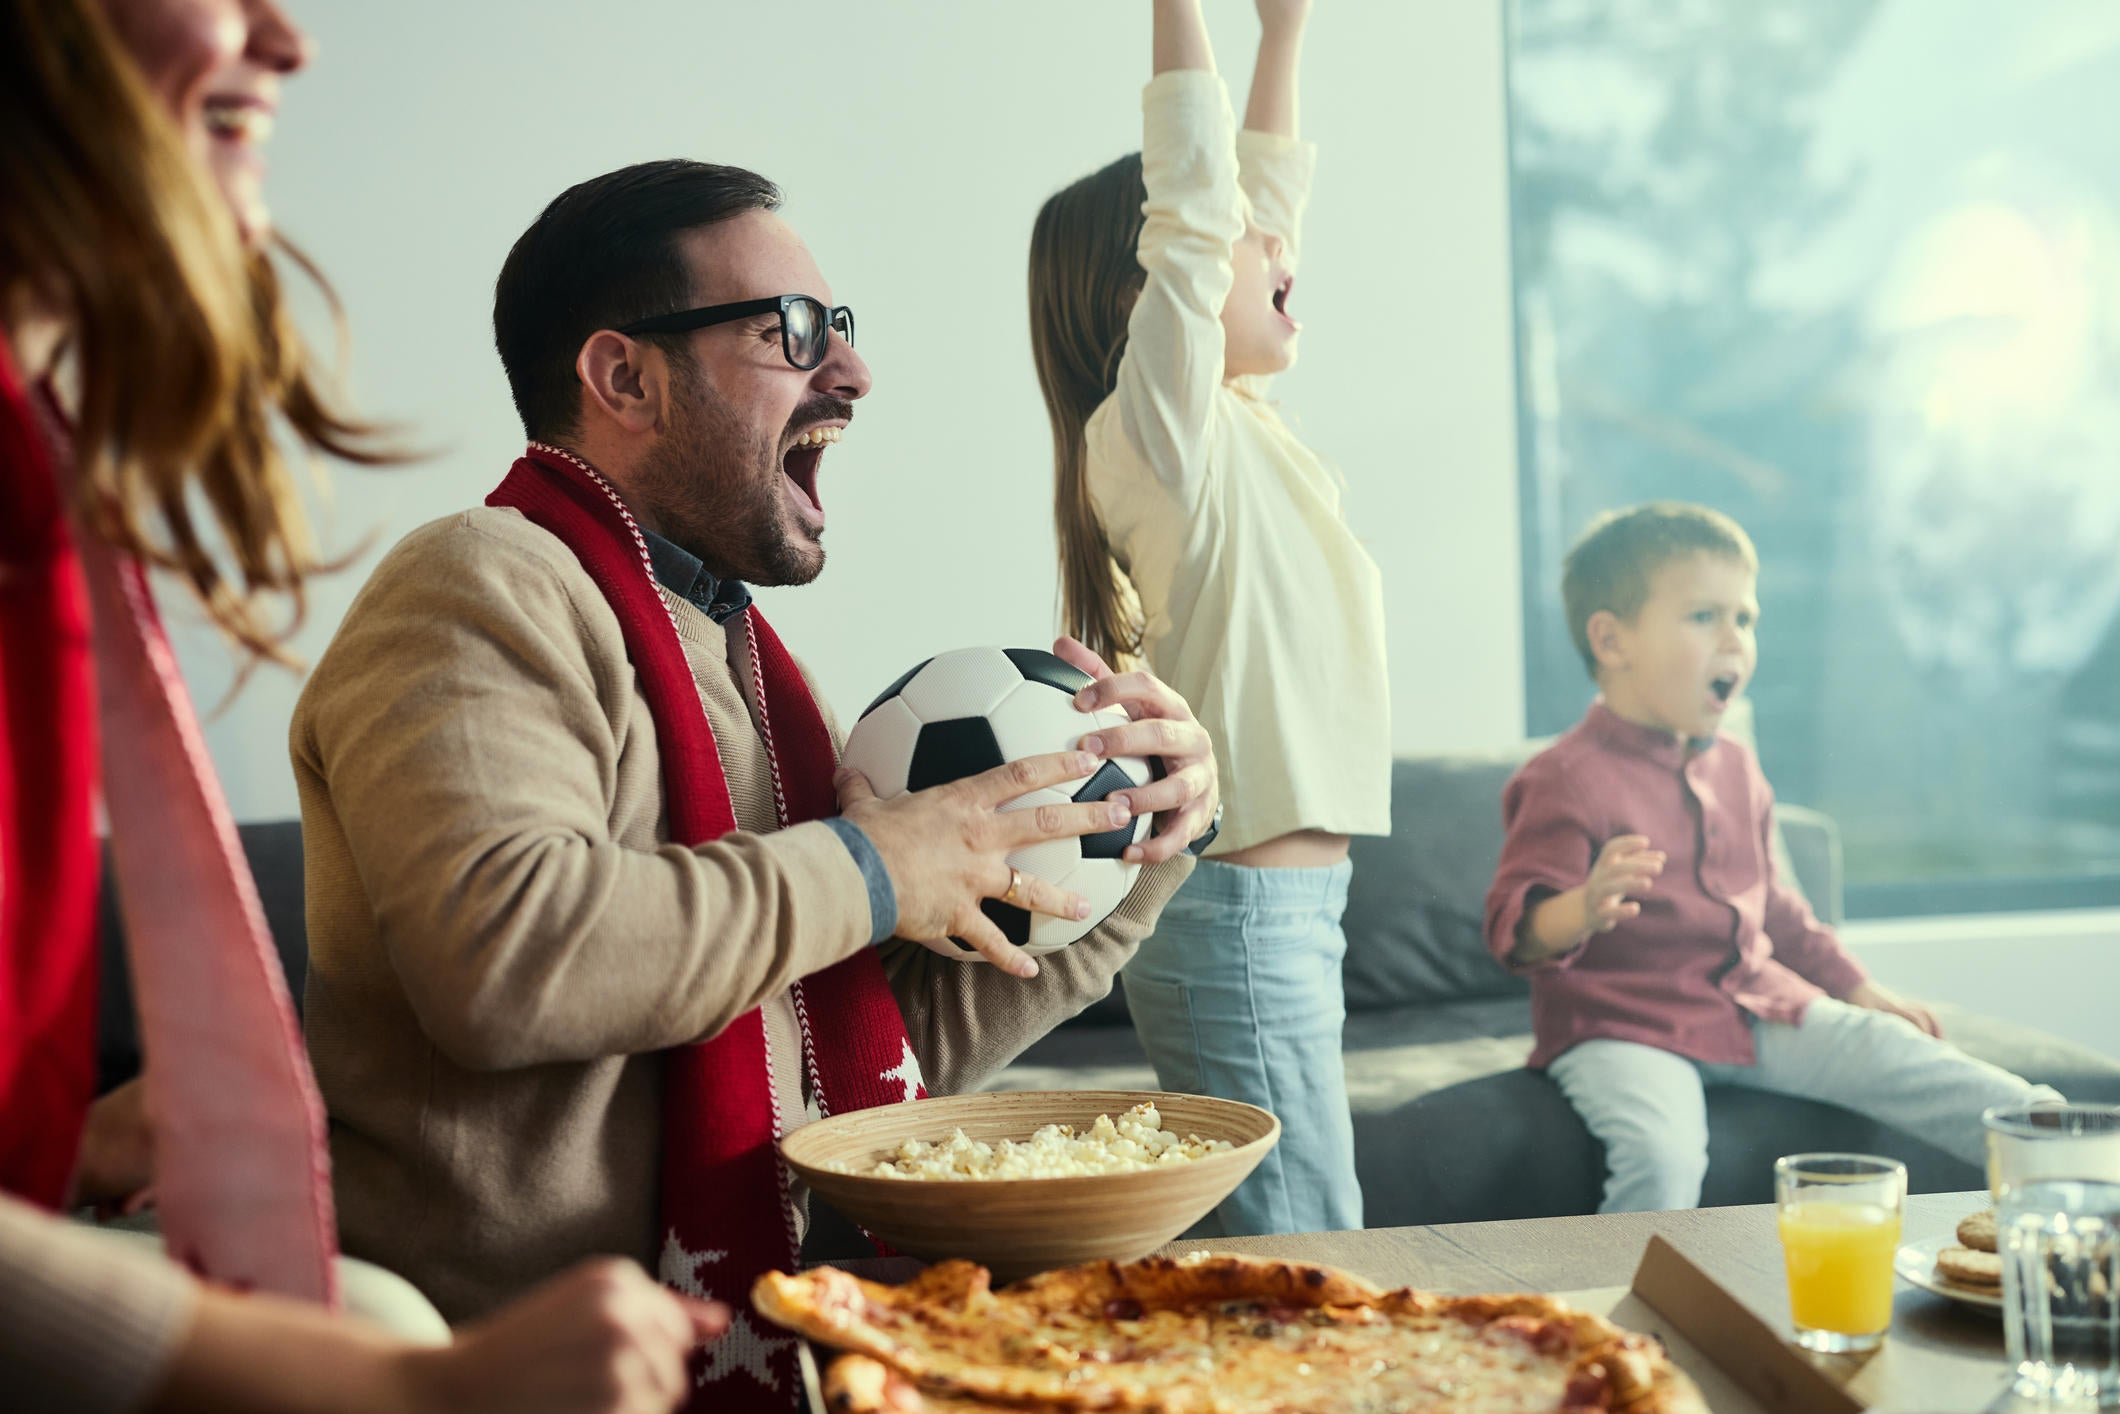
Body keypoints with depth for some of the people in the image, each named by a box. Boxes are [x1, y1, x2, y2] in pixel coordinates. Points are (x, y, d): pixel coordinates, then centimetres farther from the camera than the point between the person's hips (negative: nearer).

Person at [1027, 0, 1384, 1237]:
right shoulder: (1160, 428, -11)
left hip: (1281, 904, 9)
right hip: (1245, 916, -9)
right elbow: (1193, 201, -21)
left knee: (1279, 1250, 12)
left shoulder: (1234, 427, 13)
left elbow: (1260, 197, 23)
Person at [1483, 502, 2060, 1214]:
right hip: (1621, 1030, -7)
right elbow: (1516, 927, -19)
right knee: (1662, 1156, -37)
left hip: (1760, 1008, 7)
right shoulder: (1567, 780, -12)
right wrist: (1585, 910, -40)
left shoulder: (1736, 769, 13)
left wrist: (1859, 988, 22)